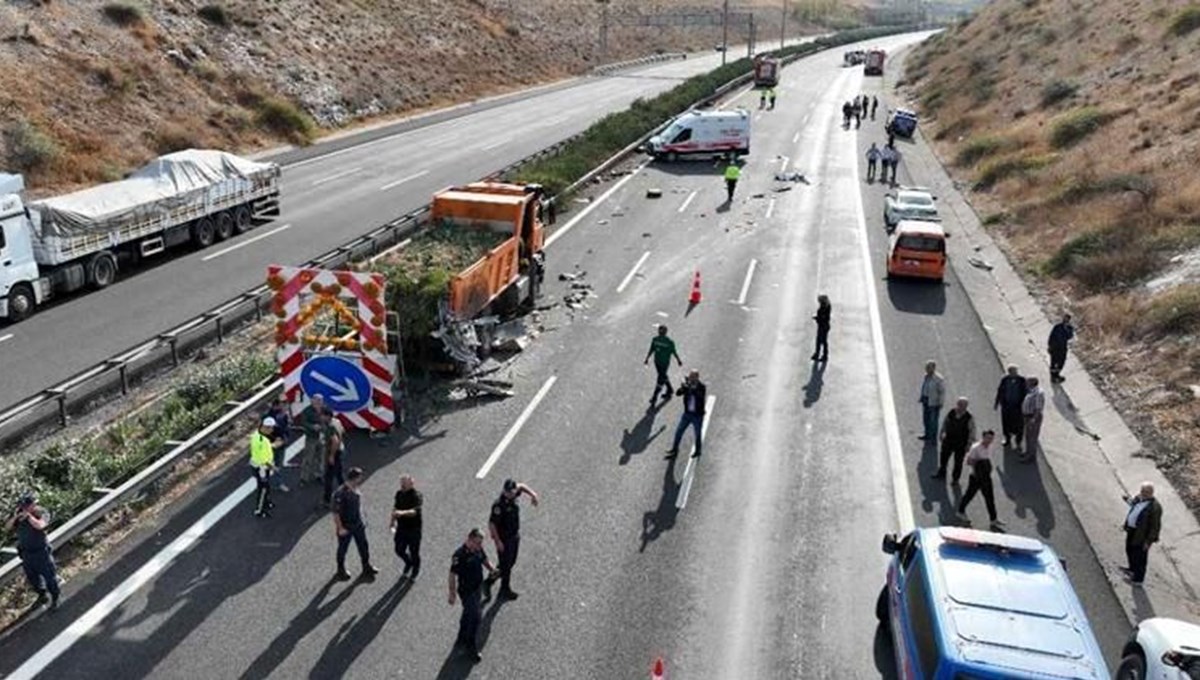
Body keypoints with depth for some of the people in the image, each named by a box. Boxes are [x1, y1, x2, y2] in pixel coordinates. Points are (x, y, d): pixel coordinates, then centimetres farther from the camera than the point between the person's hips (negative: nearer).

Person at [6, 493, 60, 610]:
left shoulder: (42, 512, -17)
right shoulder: (18, 513, -3)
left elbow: (39, 525, -35)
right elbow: (7, 528, -6)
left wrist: (28, 515, -32)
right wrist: (15, 517, -21)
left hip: (42, 552, -5)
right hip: (26, 553, 5)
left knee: (49, 577, 7)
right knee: (32, 578, 19)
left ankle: (55, 599, 27)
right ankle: (42, 596, 42)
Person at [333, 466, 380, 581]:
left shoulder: (355, 490, -2)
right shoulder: (341, 493, -28)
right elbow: (336, 512, -23)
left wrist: (362, 521, 18)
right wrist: (340, 528, -21)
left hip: (358, 525, 7)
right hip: (345, 527, -7)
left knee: (364, 546, 16)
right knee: (343, 548, 14)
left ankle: (367, 567, 35)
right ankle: (341, 571, 34)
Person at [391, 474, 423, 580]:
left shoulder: (417, 496, -20)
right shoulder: (399, 494, 1)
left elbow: (414, 511, -35)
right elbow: (395, 508, 16)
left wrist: (402, 513, -52)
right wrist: (393, 522, 13)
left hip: (414, 529, -6)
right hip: (401, 528, 6)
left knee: (414, 552, 8)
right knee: (399, 550, 13)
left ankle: (415, 572, 33)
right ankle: (408, 564, 44)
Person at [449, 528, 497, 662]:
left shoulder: (478, 550, -4)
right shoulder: (460, 555, -28)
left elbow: (485, 559, 12)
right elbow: (453, 575, -22)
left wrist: (491, 568, -9)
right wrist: (452, 593, -19)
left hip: (478, 587, 8)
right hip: (467, 591, -8)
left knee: (468, 615, 23)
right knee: (475, 617, -5)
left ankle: (462, 640, 43)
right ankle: (472, 648, 12)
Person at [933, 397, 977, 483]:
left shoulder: (969, 418, -18)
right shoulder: (950, 413, -10)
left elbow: (972, 431, -9)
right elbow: (945, 423, 9)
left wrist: (969, 444, -8)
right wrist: (943, 433, 9)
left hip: (961, 444, -3)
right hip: (948, 440, 3)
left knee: (958, 462, 11)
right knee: (944, 457, 19)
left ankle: (955, 478, 31)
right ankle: (941, 473, 41)